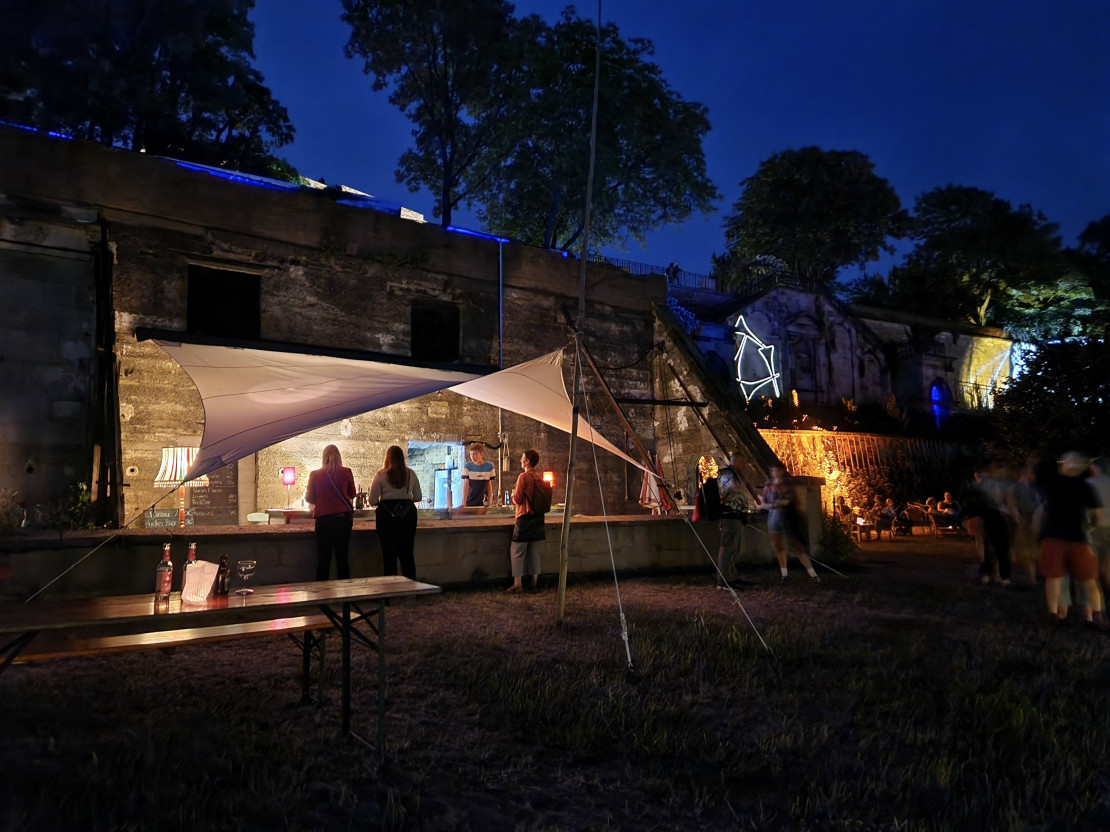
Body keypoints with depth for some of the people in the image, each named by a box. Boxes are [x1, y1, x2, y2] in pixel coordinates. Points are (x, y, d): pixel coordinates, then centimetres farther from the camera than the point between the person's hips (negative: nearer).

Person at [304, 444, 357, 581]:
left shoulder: (315, 475, -1)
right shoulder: (346, 472, -1)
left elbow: (309, 499, 5)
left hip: (323, 518, -1)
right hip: (344, 517, 1)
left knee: (323, 558, 5)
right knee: (342, 557, 7)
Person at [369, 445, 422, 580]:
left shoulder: (381, 475, -6)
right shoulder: (411, 474, 2)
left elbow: (373, 501, -5)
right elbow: (418, 497, 8)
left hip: (387, 514, -3)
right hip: (407, 514, 3)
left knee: (389, 554, 5)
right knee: (407, 553, 12)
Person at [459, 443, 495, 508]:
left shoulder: (489, 466, -1)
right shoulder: (467, 466, -4)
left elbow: (489, 485, 5)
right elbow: (466, 485, -6)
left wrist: (490, 502, 1)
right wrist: (464, 503, -10)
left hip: (483, 503, 1)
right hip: (469, 503, -1)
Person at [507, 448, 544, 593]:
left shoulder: (524, 477, -14)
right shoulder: (540, 477, 8)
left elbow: (517, 500, -16)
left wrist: (513, 495, 7)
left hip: (525, 517, -7)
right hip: (538, 517, 7)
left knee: (517, 552, 0)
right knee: (534, 552, 12)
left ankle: (517, 584, 0)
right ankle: (535, 583, 15)